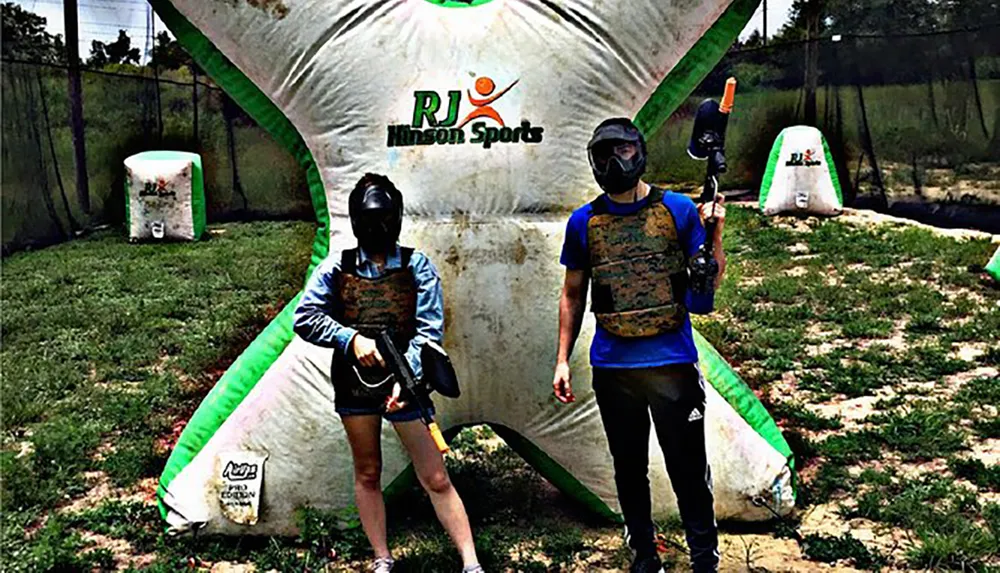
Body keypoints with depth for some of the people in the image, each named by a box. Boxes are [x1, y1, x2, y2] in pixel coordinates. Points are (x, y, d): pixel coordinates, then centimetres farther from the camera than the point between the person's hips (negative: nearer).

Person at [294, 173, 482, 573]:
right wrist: (352, 338, -15)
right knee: (367, 475, 13)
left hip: (402, 385, -2)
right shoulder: (337, 267, 2)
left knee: (435, 478, -2)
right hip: (354, 385, 3)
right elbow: (305, 317, -1)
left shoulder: (416, 266, -3)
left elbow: (430, 329, -9)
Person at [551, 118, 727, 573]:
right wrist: (562, 360, 7)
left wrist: (714, 232, -16)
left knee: (688, 468, 3)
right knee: (629, 468, 14)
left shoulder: (678, 210, -1)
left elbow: (709, 282, 1)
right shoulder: (584, 222, 4)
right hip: (611, 367, 2)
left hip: (672, 362, -2)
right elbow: (573, 295, 11)